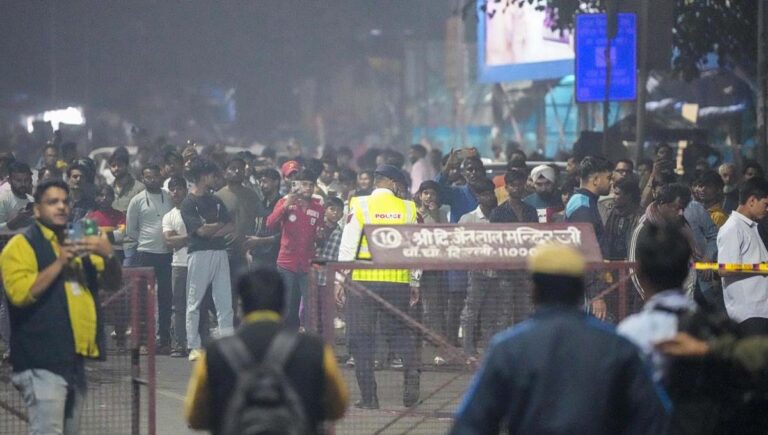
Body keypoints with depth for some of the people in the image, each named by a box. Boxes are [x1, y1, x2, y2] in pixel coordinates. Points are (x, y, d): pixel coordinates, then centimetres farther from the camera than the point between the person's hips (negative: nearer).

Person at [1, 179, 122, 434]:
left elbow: (112, 283, 16)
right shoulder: (22, 245, -4)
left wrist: (108, 255, -5)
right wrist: (60, 263, -19)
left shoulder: (78, 245, 21)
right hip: (43, 360, -8)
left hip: (74, 359, 8)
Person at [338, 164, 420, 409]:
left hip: (364, 279, -2)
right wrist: (414, 283, 16)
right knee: (400, 332, 15)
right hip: (398, 282, 2)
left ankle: (369, 397, 2)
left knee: (362, 338, 5)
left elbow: (348, 246, -5)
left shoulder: (360, 206, -3)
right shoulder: (408, 209, 3)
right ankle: (411, 371, -12)